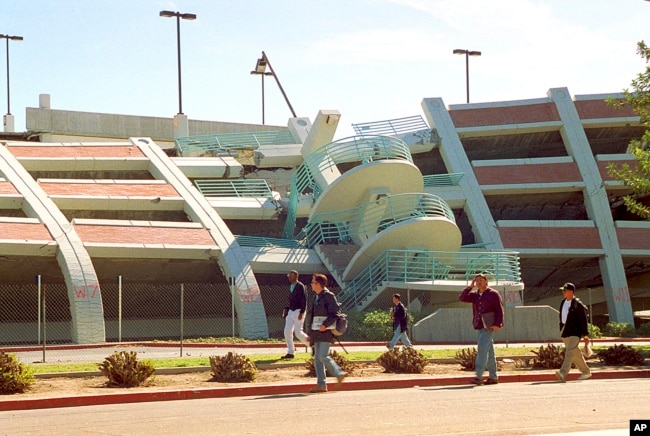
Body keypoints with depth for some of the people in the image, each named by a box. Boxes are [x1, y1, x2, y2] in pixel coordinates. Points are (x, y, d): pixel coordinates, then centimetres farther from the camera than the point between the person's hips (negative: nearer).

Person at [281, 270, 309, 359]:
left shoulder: (300, 286, -11)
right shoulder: (291, 287, 15)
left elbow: (304, 299, -16)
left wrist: (301, 312, -22)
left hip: (298, 312, -8)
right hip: (291, 312, 8)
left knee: (298, 332, -10)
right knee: (287, 332, -2)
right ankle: (290, 353, 1)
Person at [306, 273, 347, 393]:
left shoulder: (329, 296, -9)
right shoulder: (316, 297, 17)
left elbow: (334, 313, -15)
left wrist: (325, 325, -24)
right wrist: (310, 333, 19)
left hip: (325, 331, -9)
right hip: (317, 333, 9)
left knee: (323, 356, -15)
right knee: (317, 358, 5)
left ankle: (339, 373, 1)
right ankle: (321, 385, 5)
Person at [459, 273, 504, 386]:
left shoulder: (493, 294, -3)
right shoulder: (475, 295, 15)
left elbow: (500, 310, -7)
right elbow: (462, 298, 5)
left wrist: (497, 324, -15)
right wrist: (470, 287, -1)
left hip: (489, 326, -7)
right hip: (480, 326, 7)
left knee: (482, 349, -16)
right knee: (489, 352, 11)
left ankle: (479, 376, -21)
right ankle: (493, 376, 15)